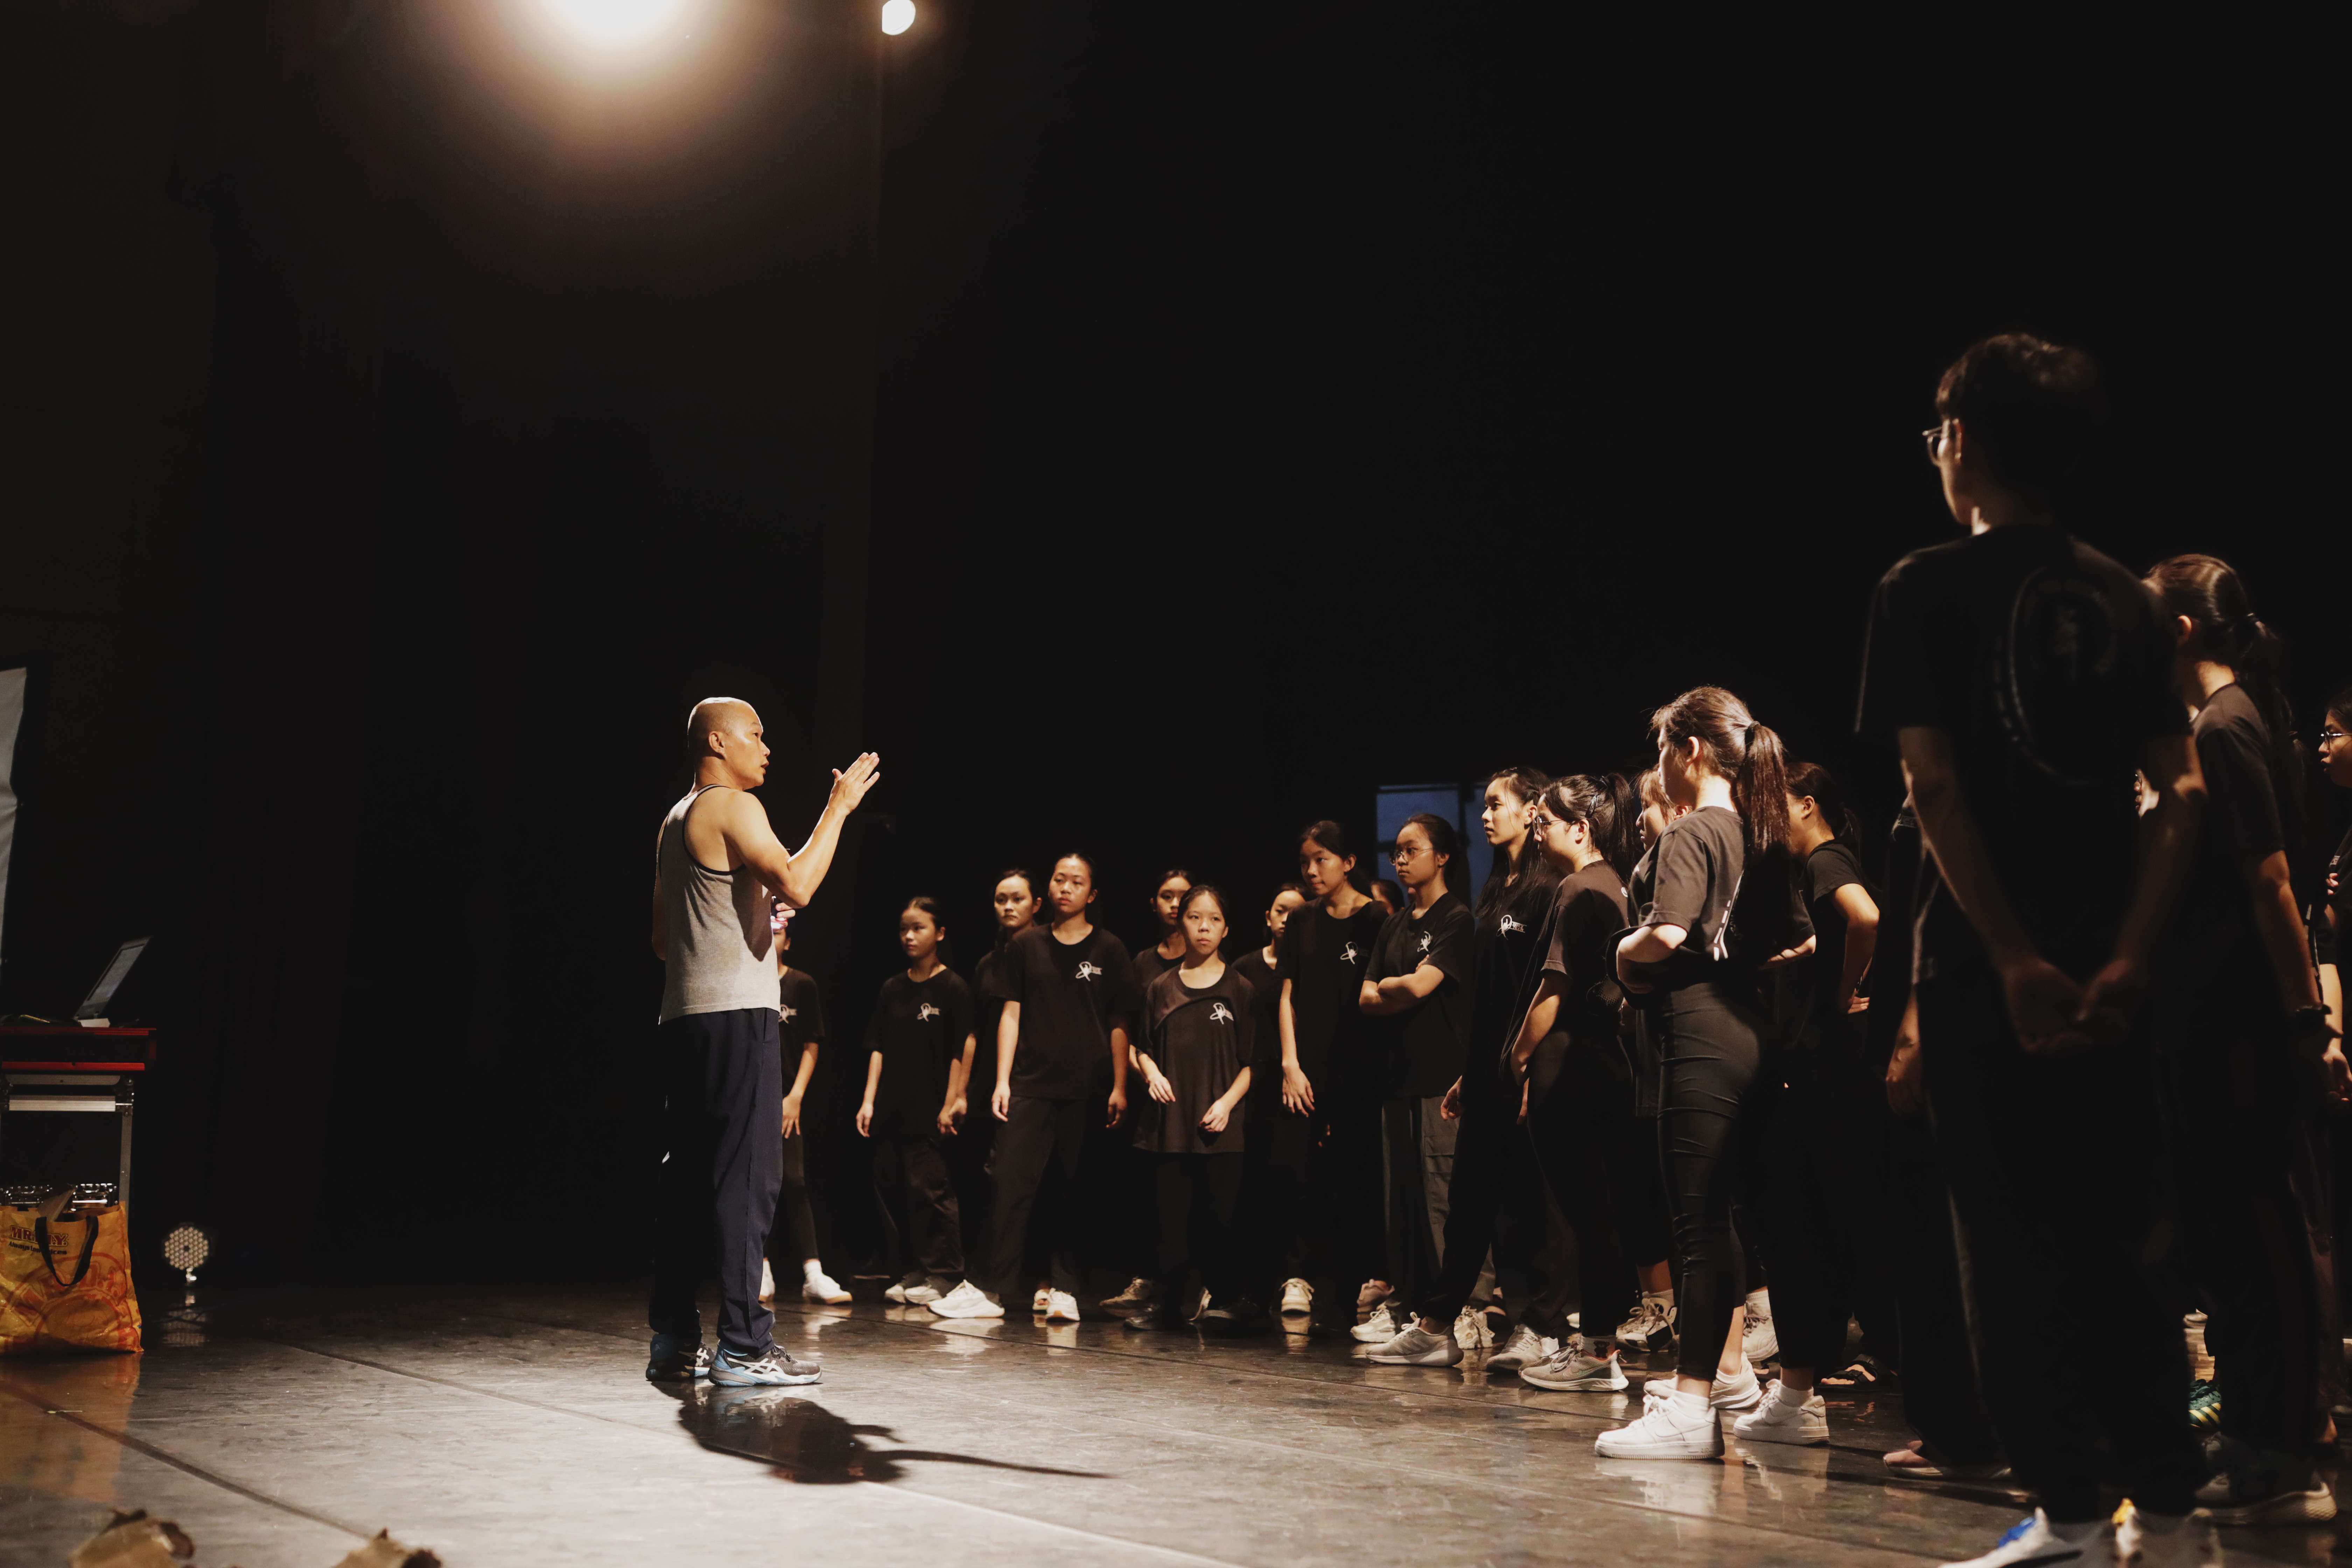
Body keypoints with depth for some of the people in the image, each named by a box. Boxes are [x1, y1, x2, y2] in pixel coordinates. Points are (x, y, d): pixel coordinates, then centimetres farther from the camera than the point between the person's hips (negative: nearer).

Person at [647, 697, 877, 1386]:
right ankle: (742, 1346, -11)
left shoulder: (674, 820, 21)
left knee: (688, 1177, 10)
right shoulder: (733, 807, -7)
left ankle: (673, 1342, 12)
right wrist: (839, 807, -12)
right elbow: (796, 885, -21)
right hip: (737, 1014, -10)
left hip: (684, 1016, 10)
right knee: (748, 1176, -9)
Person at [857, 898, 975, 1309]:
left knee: (930, 1189, -7)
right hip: (891, 1110, 6)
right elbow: (878, 1048, 12)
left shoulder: (953, 988, -4)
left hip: (929, 1110, -6)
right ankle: (917, 1271, 16)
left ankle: (943, 1275, 1)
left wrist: (951, 1105, -12)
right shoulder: (893, 988, 12)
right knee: (893, 1188, 6)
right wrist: (869, 1100, 6)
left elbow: (960, 1053, -6)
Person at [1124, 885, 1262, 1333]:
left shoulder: (1240, 990, 6)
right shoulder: (1161, 989, 12)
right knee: (1169, 1215, 0)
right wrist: (1150, 1071, -3)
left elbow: (1252, 1061, 4)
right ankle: (1165, 1303, 8)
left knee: (1220, 1216, -5)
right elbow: (1141, 1046, 18)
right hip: (1170, 1120, 2)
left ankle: (1224, 1302, 6)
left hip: (1220, 1124, -2)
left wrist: (1228, 1101, -10)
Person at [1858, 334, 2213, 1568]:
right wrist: (2124, 957, -4)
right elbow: (2183, 792, 2)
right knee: (2117, 1245, 12)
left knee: (2011, 1248, 2)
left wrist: (2016, 959, -13)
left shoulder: (1926, 588, -4)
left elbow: (1932, 786, -13)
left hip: (1987, 968, -5)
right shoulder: (2124, 599, 9)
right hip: (2102, 970, 5)